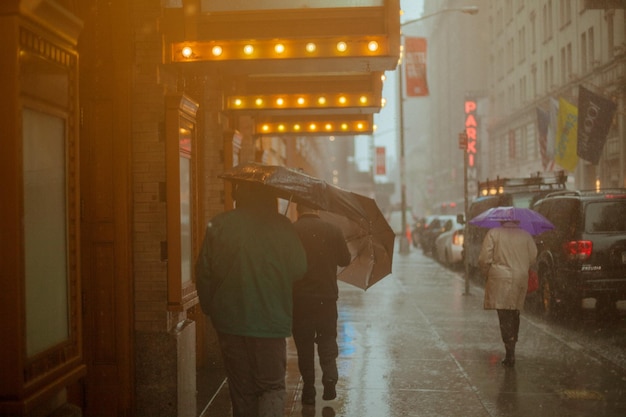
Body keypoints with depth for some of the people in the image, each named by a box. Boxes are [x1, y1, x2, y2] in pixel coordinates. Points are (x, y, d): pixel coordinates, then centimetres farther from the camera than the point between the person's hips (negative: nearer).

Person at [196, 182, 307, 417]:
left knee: (241, 389, 15)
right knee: (272, 386, 8)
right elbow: (299, 270, -1)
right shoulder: (282, 226, -7)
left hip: (230, 321, 2)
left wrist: (210, 309, 12)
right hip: (271, 321, -1)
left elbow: (204, 273, -1)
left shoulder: (218, 225, -4)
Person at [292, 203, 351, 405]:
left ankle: (308, 389, 12)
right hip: (327, 297, 1)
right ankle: (330, 378, -3)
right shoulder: (333, 230, -4)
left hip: (299, 298, -1)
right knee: (327, 339, 15)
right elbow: (345, 260, 6)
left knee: (304, 344, 10)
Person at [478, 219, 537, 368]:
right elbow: (533, 259, 8)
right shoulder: (526, 236, 7)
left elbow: (484, 259, -5)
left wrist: (488, 273, 12)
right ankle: (511, 350, 25)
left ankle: (510, 355, -13)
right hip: (520, 280, 4)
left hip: (500, 279, -4)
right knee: (514, 315, 17)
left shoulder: (493, 233, -2)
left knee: (504, 317, -5)